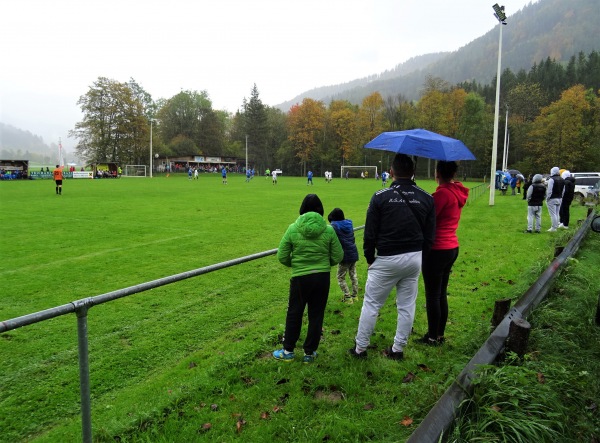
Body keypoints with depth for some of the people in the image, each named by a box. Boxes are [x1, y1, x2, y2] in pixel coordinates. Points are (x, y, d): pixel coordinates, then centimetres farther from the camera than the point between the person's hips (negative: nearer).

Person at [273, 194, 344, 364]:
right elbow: (338, 257, 0)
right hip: (322, 277, 1)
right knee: (316, 315, 13)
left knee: (294, 313, 15)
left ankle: (288, 350, 26)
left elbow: (282, 257, -4)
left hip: (300, 278, -1)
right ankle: (309, 353, 23)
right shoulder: (328, 230, -6)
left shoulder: (293, 229, -8)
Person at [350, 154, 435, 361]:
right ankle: (398, 349, 23)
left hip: (386, 259, -4)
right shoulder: (426, 198, 2)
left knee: (371, 304, 7)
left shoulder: (380, 197, -9)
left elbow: (370, 233, -7)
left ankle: (360, 348, 15)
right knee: (407, 306, 14)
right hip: (414, 258, 4)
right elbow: (429, 234, 5)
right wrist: (418, 255, 16)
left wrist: (369, 258, 6)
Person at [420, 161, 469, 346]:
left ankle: (433, 337, 15)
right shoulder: (458, 192, 6)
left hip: (437, 250, -9)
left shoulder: (442, 193, -19)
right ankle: (440, 334, 29)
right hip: (452, 247, 9)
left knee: (432, 295, 4)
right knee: (442, 294, 18)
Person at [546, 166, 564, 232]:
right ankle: (556, 226, 20)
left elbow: (549, 190, -19)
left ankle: (553, 228, -5)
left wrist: (547, 198, -10)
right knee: (557, 213, 15)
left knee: (553, 214, -6)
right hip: (559, 199, 8)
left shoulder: (551, 179, -16)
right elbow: (563, 190, 15)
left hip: (552, 199, -8)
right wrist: (560, 197, 20)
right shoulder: (562, 180, 12)